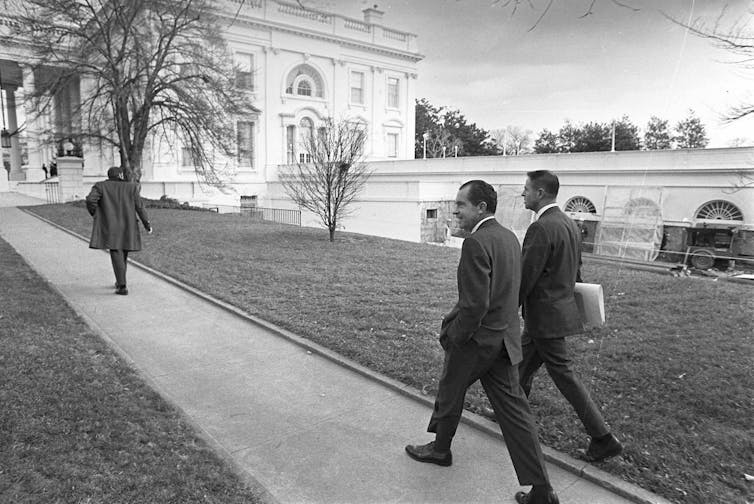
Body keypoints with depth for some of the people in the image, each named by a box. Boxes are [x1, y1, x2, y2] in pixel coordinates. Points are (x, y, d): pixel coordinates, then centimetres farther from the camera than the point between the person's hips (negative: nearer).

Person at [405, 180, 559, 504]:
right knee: (513, 410, 10)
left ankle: (440, 449, 42)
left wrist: (453, 336, -11)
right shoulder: (510, 237, 6)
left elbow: (475, 305, -26)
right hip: (505, 340, 8)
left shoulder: (476, 243, -22)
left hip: (474, 341, -7)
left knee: (449, 393, 18)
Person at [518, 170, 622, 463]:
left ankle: (603, 439, 11)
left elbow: (525, 277, -21)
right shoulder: (570, 224, 8)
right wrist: (569, 294, 25)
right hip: (561, 307, 10)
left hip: (545, 316, -10)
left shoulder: (541, 228, -22)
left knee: (563, 376, 1)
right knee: (523, 365, 22)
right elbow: (576, 270, 16)